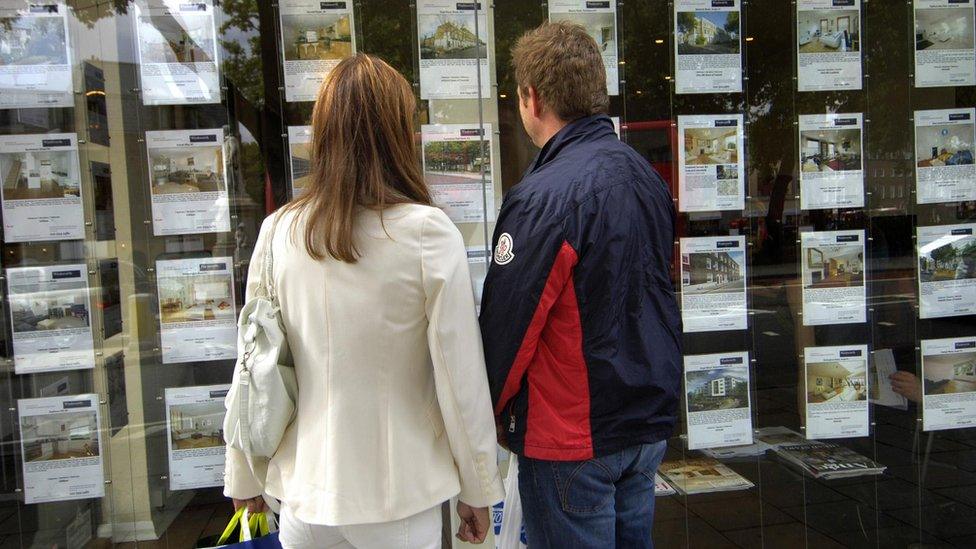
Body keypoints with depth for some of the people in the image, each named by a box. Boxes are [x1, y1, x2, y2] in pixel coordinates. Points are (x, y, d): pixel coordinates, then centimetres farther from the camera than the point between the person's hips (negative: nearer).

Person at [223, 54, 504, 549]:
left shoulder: (278, 232, -8)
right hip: (398, 499, -2)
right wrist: (477, 489, 0)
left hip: (304, 492, 3)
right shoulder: (428, 233, -16)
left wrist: (245, 479, 12)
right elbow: (461, 378, -13)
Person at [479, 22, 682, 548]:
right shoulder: (646, 175, 3)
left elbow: (508, 323, -18)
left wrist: (490, 409, 0)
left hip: (572, 436, -8)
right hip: (651, 416, 8)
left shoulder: (542, 197, -23)